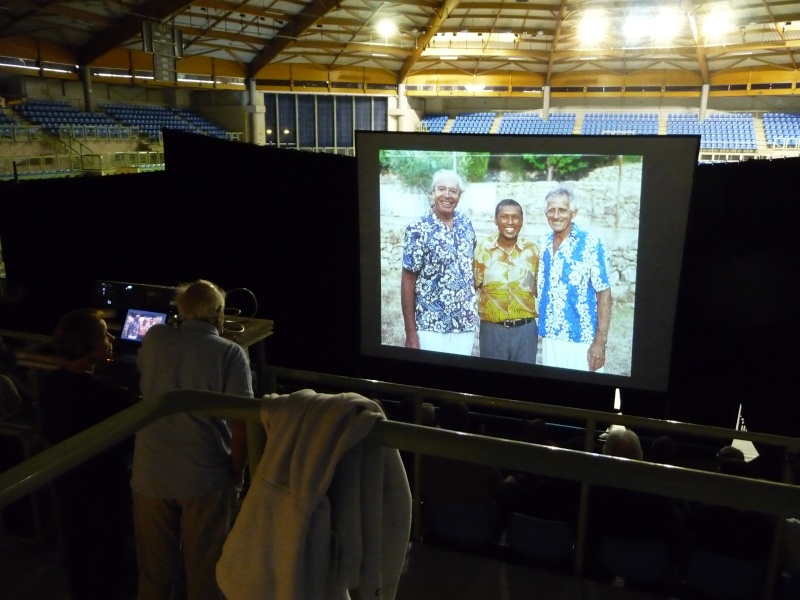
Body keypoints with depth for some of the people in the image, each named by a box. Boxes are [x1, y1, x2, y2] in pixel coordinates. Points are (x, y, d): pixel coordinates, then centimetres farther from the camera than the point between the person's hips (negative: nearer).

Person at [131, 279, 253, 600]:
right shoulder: (230, 352, -8)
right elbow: (241, 423, -15)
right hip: (206, 478, -3)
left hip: (151, 476, 3)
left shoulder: (154, 339, 2)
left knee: (154, 573, 21)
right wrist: (236, 474, -1)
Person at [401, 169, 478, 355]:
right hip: (431, 326, -5)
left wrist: (473, 307, 12)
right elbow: (408, 280, -10)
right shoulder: (418, 229, -11)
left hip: (466, 323, 5)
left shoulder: (466, 223, 4)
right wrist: (410, 332, -12)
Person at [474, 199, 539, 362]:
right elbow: (474, 285, 4)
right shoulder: (482, 249, -2)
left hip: (525, 329, 1)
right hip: (492, 329, -1)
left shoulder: (532, 250, 2)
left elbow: (539, 287, 11)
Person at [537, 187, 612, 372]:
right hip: (549, 338, 5)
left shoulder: (591, 244, -10)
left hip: (582, 341, -4)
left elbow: (604, 293, -10)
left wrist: (600, 342, -14)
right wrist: (542, 329, 7)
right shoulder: (542, 245, 5)